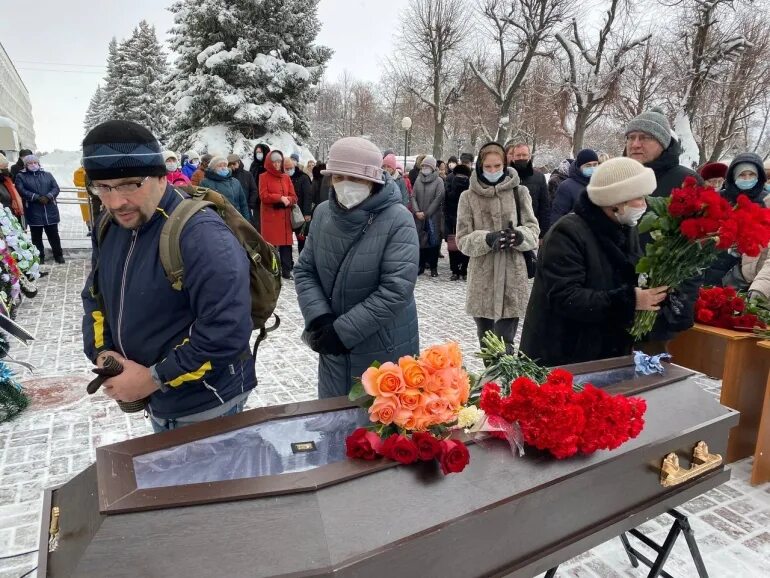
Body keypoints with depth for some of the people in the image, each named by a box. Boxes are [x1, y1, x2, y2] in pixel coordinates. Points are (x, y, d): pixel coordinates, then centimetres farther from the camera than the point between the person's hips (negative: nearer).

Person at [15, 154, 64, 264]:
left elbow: (56, 188, 3)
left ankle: (58, 255, 18)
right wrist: (37, 197, -18)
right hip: (33, 213, -1)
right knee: (36, 237, 6)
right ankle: (40, 257, 16)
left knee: (54, 235, 7)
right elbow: (21, 191, -8)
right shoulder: (21, 176, 6)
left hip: (50, 211, 1)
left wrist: (48, 197, -15)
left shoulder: (47, 175, 13)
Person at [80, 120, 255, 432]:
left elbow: (228, 330, -32)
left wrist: (156, 377, -22)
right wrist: (101, 352, -3)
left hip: (205, 406, -8)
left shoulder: (200, 234, -28)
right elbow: (95, 295, 14)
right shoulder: (110, 225, 0)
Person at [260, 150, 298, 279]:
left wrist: (287, 200, -13)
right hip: (270, 216, -4)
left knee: (286, 242, 4)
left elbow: (293, 197, 8)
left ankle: (286, 270, 10)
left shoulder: (286, 177, 12)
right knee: (270, 243, -3)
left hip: (284, 216, 4)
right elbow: (264, 196, -10)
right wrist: (280, 198, -16)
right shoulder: (264, 177, 0)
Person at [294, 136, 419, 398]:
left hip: (385, 352, -5)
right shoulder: (323, 214, -1)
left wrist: (343, 330, -22)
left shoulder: (397, 221, -17)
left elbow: (396, 289, -23)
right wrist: (319, 319, -13)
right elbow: (305, 271, 4)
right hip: (334, 349, 5)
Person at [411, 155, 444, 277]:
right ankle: (421, 265, 14)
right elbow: (413, 197, 7)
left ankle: (433, 267, 7)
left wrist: (426, 213, -10)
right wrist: (417, 211, -8)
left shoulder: (439, 181, -2)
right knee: (420, 241, 5)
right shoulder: (418, 180, 11)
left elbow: (438, 199, -8)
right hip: (419, 217, 3)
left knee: (433, 241, -1)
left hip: (433, 217, -3)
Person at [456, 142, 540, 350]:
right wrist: (487, 239, -21)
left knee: (504, 345, -6)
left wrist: (519, 235, -20)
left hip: (512, 280, -1)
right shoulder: (468, 197, 3)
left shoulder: (520, 192, 5)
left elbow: (533, 231, 4)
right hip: (482, 280, 1)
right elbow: (463, 240, -1)